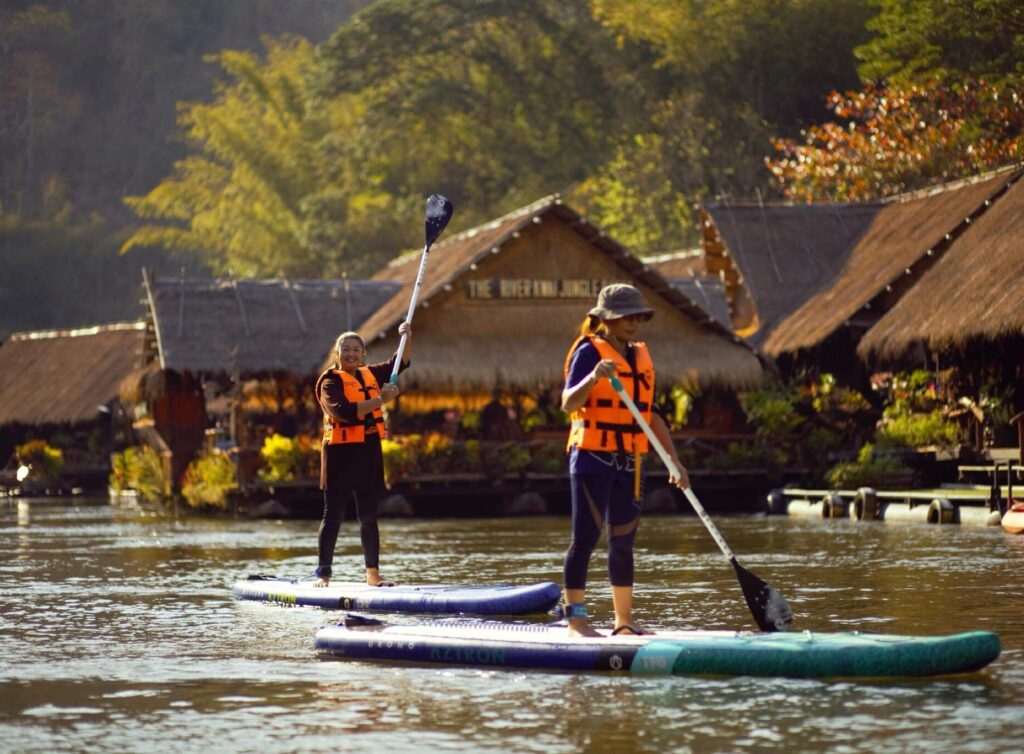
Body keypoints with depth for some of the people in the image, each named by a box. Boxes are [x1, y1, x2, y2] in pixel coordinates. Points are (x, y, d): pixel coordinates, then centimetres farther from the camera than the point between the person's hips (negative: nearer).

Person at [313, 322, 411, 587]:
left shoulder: (370, 375, 13)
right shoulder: (330, 381, -7)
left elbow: (399, 363, 24)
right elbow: (344, 411, -23)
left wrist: (407, 338, 6)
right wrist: (379, 401, -26)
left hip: (370, 451, 6)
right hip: (341, 453, -6)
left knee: (369, 516, 10)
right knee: (333, 516, -3)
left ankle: (373, 573, 16)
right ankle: (323, 574, 0)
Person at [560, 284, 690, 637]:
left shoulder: (641, 357, 14)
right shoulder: (589, 351, -7)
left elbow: (651, 415, 19)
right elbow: (568, 403, -19)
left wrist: (674, 461, 14)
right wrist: (593, 378, -37)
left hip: (628, 463, 7)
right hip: (592, 459, -7)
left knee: (623, 542, 10)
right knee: (586, 538, -6)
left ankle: (624, 621, 15)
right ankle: (575, 620, -4)